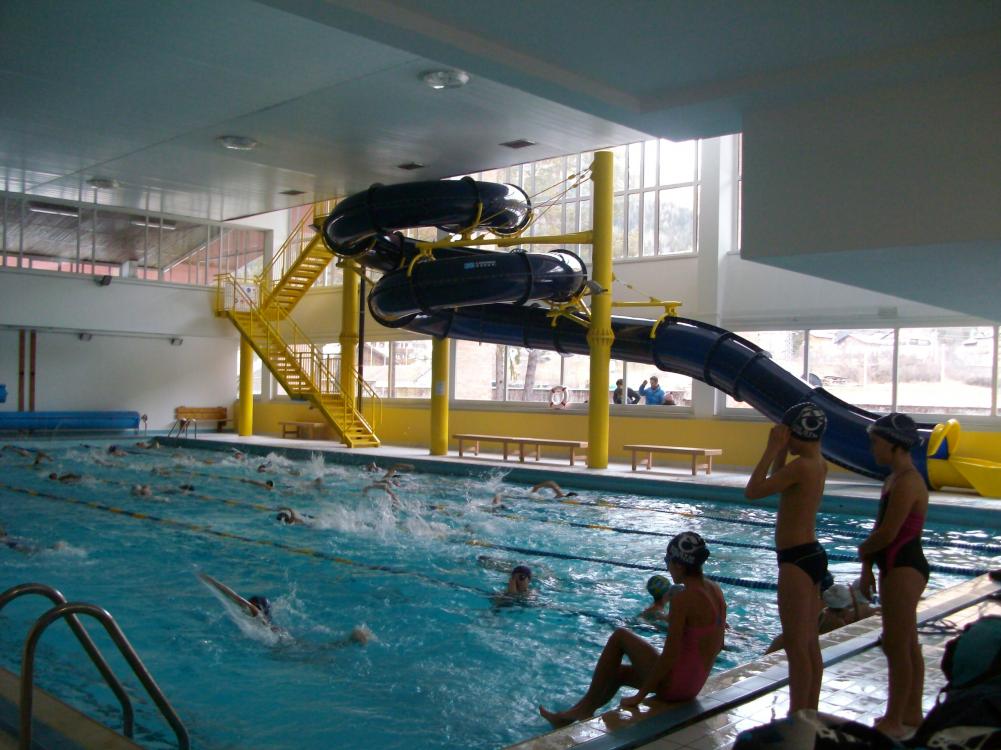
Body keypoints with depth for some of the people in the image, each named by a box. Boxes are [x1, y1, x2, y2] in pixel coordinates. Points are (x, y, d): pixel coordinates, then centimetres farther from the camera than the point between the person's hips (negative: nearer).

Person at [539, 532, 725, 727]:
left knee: (620, 636, 6)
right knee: (618, 672, 24)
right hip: (694, 685, 9)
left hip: (674, 685, -9)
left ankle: (585, 708, 15)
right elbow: (718, 645, 11)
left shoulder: (683, 599, -23)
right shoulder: (715, 590, 3)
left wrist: (640, 695, -15)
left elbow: (670, 656, -24)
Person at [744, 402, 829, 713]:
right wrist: (780, 450, 10)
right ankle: (809, 713, 25)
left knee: (796, 644, -2)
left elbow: (753, 491, -20)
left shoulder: (801, 466, -19)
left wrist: (772, 449, -16)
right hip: (812, 555, 10)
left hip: (797, 559, -10)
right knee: (810, 644, 15)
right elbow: (776, 482, 22)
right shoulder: (819, 465, 9)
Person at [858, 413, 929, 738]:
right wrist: (868, 568, 12)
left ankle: (893, 721, 6)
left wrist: (862, 550, -3)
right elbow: (881, 529, 14)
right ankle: (912, 713, 28)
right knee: (907, 645, 17)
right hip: (898, 567, 10)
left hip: (904, 569, -10)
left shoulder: (907, 483, -19)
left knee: (896, 645, -3)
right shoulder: (894, 480, 12)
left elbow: (887, 534, -22)